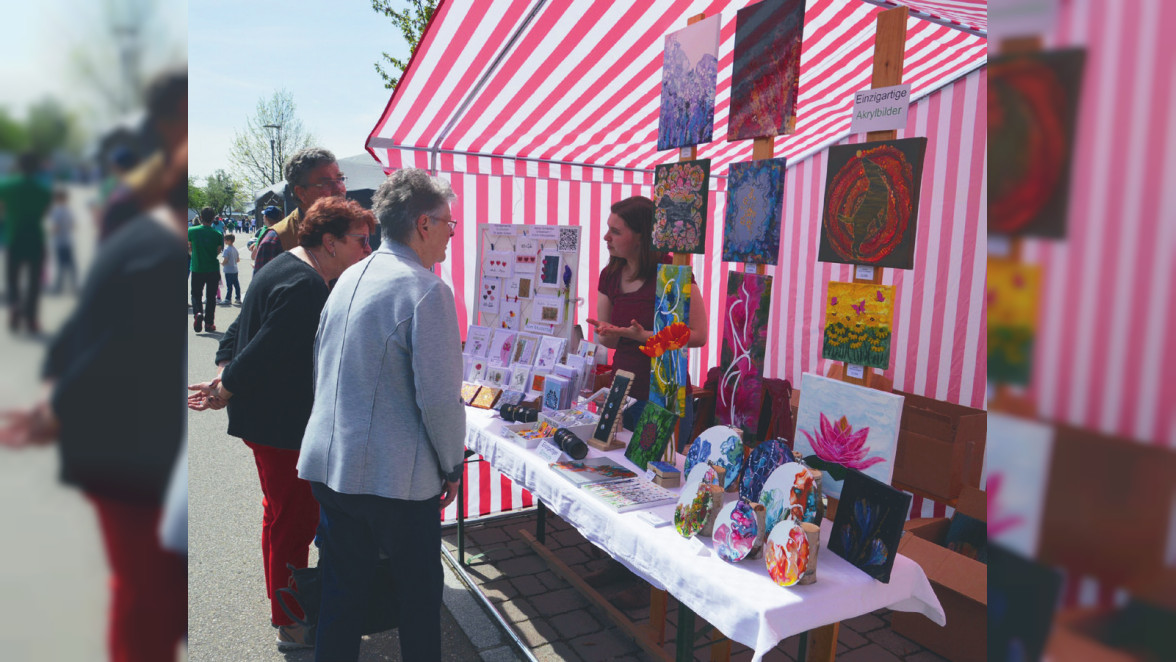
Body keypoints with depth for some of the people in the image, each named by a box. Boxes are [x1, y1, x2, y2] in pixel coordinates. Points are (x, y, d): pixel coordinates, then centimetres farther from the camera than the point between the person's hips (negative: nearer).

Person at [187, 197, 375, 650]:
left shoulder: (287, 268, 10)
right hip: (283, 425, -11)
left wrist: (223, 377, 6)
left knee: (280, 512, 23)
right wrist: (225, 392, -13)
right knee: (295, 521, 2)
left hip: (265, 419, 11)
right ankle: (291, 625, 17)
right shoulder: (305, 286, -25)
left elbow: (241, 330, 14)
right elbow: (266, 350, -26)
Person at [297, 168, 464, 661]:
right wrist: (452, 465, -5)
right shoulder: (427, 290, -17)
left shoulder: (348, 279, 7)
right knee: (419, 594, 13)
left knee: (341, 593, 18)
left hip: (329, 466, 7)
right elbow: (439, 397, -20)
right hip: (397, 477, -7)